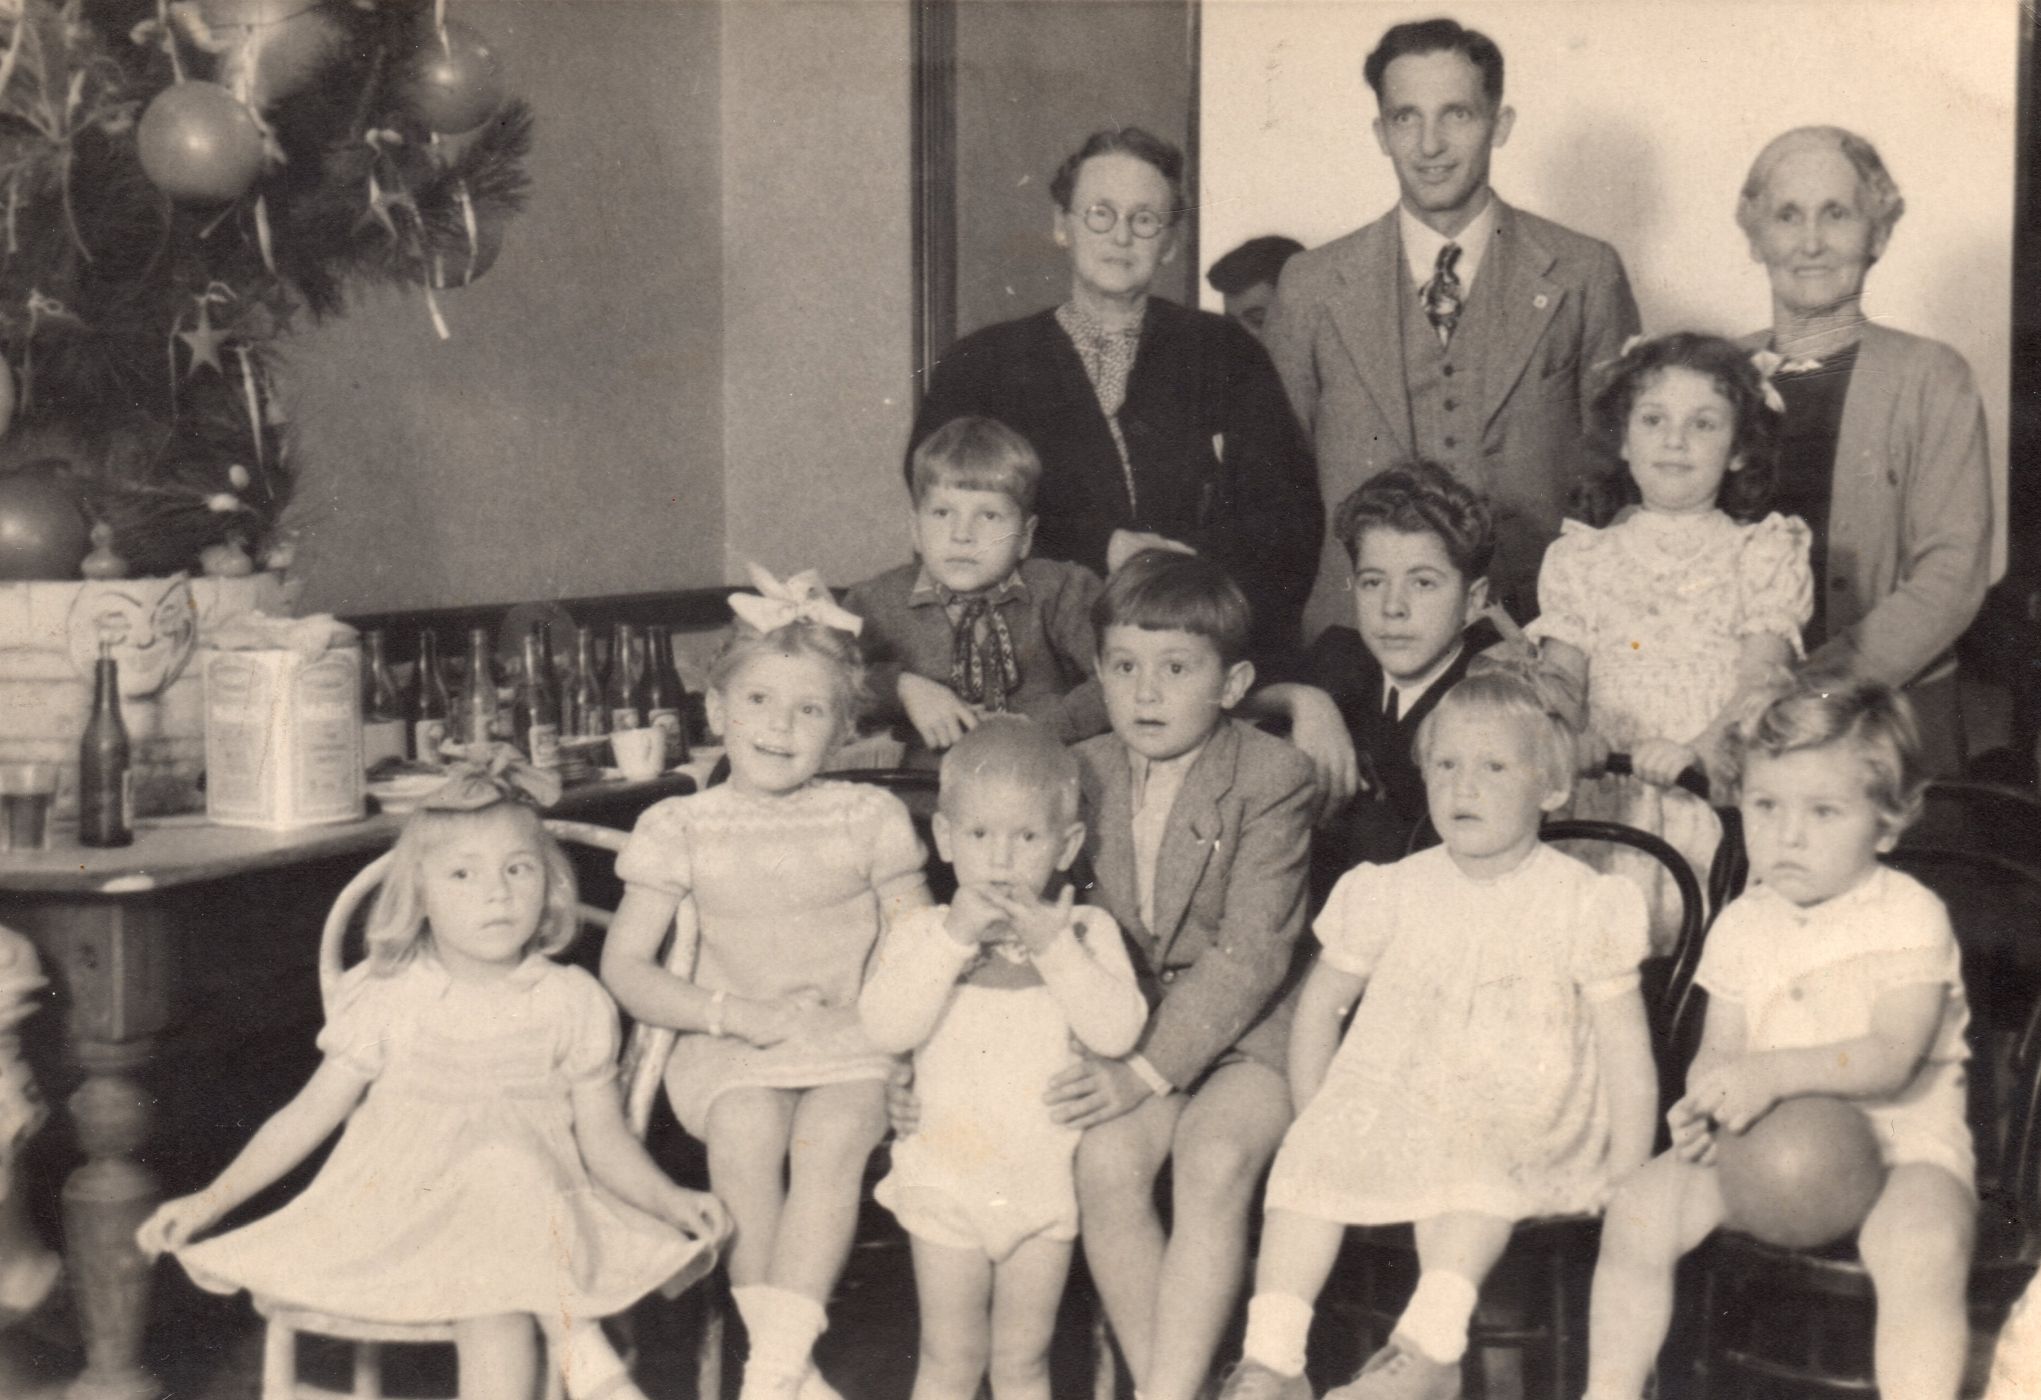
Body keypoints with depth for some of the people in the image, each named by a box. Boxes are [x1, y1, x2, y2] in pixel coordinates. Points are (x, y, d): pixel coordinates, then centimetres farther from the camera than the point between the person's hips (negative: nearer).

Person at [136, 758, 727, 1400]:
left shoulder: (571, 1003, 4)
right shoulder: (386, 1000, 2)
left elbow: (603, 1137, 8)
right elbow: (307, 1116, 7)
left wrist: (670, 1199, -8)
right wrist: (208, 1202, 0)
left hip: (542, 1224, 1)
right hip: (405, 1219, -1)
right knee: (494, 1310, -34)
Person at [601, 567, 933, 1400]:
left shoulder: (870, 818, 9)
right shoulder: (682, 829, 6)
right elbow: (625, 968, 3)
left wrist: (865, 1006, -13)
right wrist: (740, 1014, -10)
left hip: (853, 1046, 0)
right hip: (732, 1051, 0)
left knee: (830, 1139, -31)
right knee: (746, 1136, -32)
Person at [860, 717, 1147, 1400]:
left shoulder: (1086, 931, -1)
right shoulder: (922, 933, -1)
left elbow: (1117, 1031, -16)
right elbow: (887, 1026, -18)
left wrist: (1052, 946, -23)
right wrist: (955, 936, -24)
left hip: (1047, 1183, 0)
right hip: (948, 1182, 0)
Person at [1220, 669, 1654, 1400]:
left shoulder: (1579, 902, 1)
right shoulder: (1395, 893, 9)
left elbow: (1626, 1050, 1)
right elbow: (1320, 1003, 17)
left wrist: (1626, 1178, -6)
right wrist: (1319, 1123, 7)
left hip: (1528, 1128, -3)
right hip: (1398, 1108, 3)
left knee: (1470, 1158, -36)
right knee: (1313, 1156, -24)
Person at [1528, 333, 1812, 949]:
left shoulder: (1764, 551, 11)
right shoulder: (1580, 555, 18)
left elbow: (1761, 680, -1)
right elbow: (1563, 677, 11)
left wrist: (1697, 751, -21)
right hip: (1606, 801, 1)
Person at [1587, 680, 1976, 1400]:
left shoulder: (1910, 916, -8)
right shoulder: (1743, 924, 7)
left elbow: (1891, 1059, -19)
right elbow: (1718, 1051, 8)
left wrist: (1774, 1074, -31)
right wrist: (1706, 1104, -15)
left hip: (1894, 1134, -4)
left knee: (1923, 1246, -35)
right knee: (1636, 1212, -12)